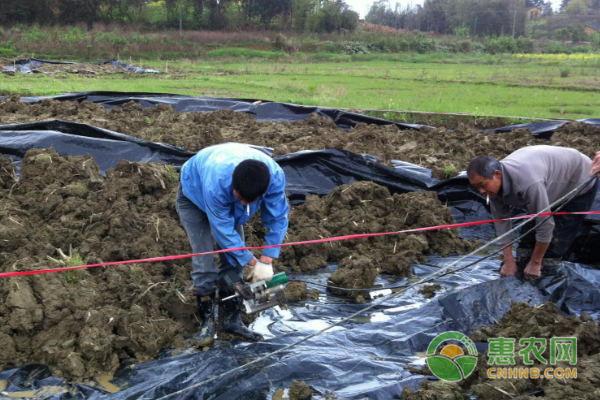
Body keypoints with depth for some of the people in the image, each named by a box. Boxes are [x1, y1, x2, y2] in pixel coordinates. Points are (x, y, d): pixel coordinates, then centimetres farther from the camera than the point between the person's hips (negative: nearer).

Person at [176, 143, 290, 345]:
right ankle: (207, 321, 3)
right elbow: (224, 230, -34)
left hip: (228, 197, 4)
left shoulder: (275, 176, -35)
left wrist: (267, 261, -25)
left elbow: (278, 218, -22)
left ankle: (232, 319, 11)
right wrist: (252, 262, -26)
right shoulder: (216, 182, -46)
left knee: (233, 261, -1)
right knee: (203, 264, -12)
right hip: (195, 194, -4)